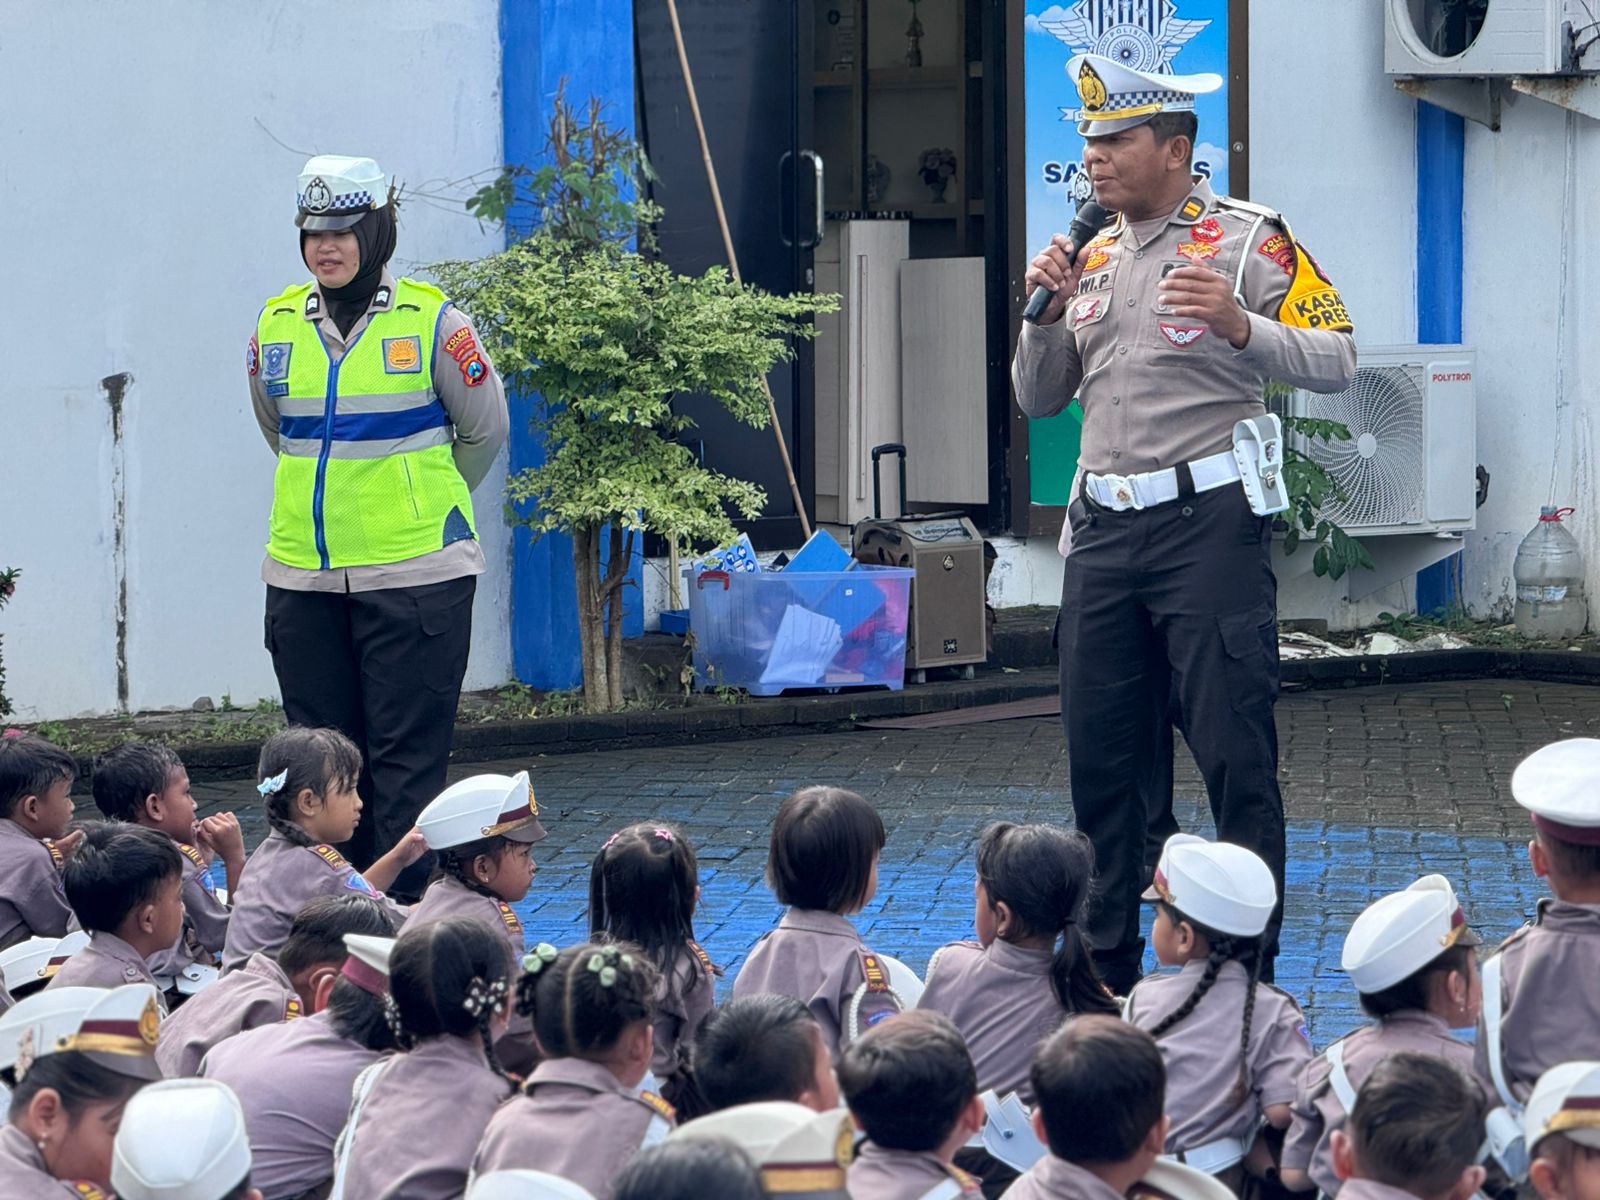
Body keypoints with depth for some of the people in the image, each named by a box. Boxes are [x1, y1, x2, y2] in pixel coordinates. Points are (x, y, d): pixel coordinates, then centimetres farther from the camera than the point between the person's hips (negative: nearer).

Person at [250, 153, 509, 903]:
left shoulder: (432, 323, -5)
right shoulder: (276, 326, 6)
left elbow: (485, 431, 8)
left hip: (414, 575, -4)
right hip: (302, 579, 4)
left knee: (406, 756, -3)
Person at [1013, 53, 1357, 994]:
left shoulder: (1246, 239, -2)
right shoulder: (1094, 257, 17)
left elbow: (1337, 361, -8)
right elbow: (1039, 399, 19)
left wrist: (1241, 326, -24)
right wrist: (1048, 312, 2)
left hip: (1208, 521, -6)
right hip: (1106, 528, 7)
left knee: (1235, 755, -6)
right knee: (1101, 755, 8)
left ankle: (1252, 977, -1)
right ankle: (1106, 969, 18)